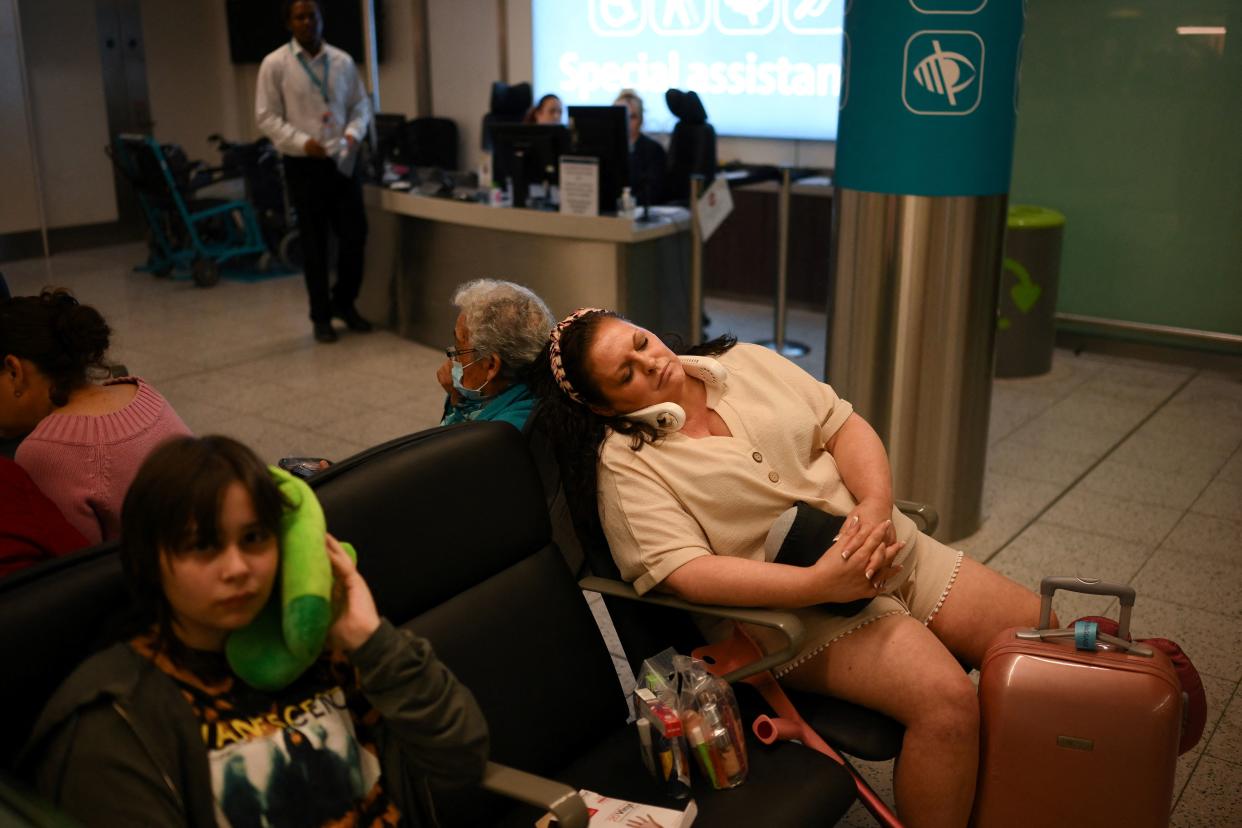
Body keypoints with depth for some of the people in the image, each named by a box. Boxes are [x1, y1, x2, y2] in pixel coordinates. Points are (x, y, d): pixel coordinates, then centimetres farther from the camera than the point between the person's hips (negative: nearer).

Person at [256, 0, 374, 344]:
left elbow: (361, 104, 13)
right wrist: (302, 141, -18)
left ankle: (344, 302, 26)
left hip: (343, 161, 3)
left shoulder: (343, 61, 5)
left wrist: (354, 132, -7)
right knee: (314, 242, 3)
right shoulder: (274, 64, -4)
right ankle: (321, 316, 16)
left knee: (355, 234, 4)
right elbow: (267, 117, -5)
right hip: (304, 165, -3)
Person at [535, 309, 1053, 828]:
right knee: (948, 701, -28)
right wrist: (820, 583, -30)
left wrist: (876, 504, -14)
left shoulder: (745, 362, 8)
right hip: (795, 609, -6)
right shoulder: (625, 464, -9)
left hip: (894, 549, 7)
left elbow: (845, 427, 6)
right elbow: (686, 573, -20)